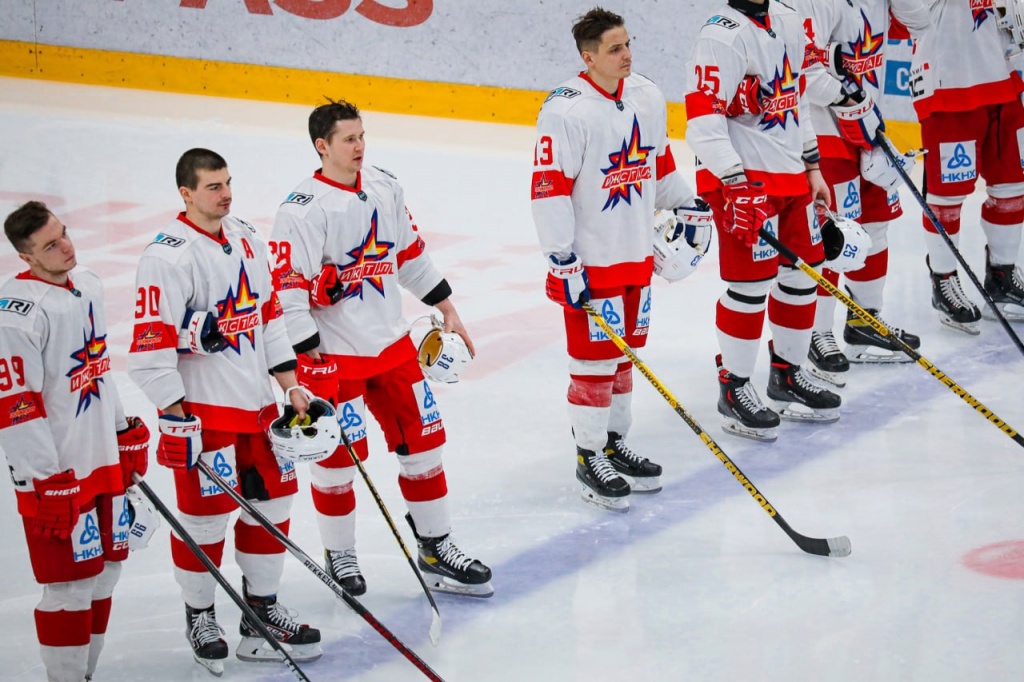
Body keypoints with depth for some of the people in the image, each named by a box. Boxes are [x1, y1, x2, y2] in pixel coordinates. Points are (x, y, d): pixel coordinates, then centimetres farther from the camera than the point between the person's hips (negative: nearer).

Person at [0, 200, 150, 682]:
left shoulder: (87, 285, 7)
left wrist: (127, 434, 21)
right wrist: (48, 487, -21)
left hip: (104, 462, 8)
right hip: (55, 477, -8)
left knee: (104, 573, 14)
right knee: (72, 584, -4)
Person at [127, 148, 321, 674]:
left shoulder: (247, 240, 9)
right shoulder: (169, 256, -17)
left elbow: (269, 314, 17)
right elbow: (151, 343, -20)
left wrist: (290, 385, 13)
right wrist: (175, 416, -21)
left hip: (256, 402, 8)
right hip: (202, 410, -8)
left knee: (273, 501, 12)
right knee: (205, 516, -1)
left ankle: (262, 610, 25)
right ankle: (200, 617, 17)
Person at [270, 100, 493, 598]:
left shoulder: (384, 188, 5)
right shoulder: (303, 210, -17)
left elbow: (411, 253, 17)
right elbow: (288, 290, -18)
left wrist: (448, 311, 19)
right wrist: (309, 360, -19)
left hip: (392, 342, 6)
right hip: (333, 354, -6)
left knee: (422, 441, 9)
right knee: (338, 458, 1)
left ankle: (436, 549, 20)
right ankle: (340, 557, 19)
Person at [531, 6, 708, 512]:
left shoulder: (646, 98, 5)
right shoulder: (566, 110, -18)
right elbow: (548, 189, -19)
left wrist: (685, 206, 26)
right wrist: (562, 261, -21)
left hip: (637, 257, 7)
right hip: (589, 262, -7)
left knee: (623, 356, 16)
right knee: (593, 361, -1)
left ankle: (615, 445, 29)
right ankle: (589, 460, 10)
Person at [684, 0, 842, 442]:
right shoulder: (723, 36, -17)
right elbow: (703, 116, -23)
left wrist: (812, 167, 20)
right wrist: (735, 185, -27)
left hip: (790, 174, 9)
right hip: (742, 179, -9)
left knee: (802, 273, 15)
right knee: (751, 283, -7)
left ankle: (787, 375, 30)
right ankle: (733, 390, 6)